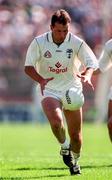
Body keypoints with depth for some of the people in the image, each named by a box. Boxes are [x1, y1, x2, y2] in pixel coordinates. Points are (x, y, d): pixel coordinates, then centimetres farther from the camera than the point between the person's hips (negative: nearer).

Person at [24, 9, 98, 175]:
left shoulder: (77, 43, -10)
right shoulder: (39, 42, -10)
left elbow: (92, 63, -6)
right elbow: (28, 67, -7)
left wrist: (87, 76, -29)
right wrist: (41, 80, -26)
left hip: (71, 90, 1)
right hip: (49, 90, -1)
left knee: (76, 134, 2)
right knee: (56, 121, -30)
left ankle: (75, 160, 31)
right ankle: (64, 147, 0)